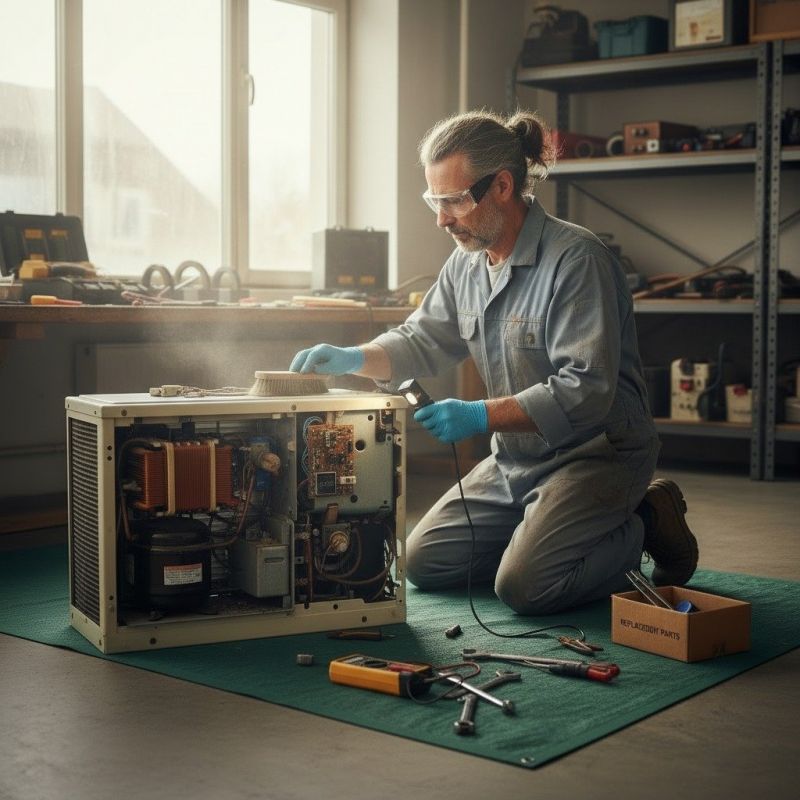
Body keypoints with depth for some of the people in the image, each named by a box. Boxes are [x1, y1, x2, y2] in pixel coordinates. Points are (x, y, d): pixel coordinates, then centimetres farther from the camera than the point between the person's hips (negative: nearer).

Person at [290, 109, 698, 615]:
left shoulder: (576, 259, -22)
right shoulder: (468, 262, 4)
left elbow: (586, 392, -28)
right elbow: (421, 341, 13)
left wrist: (482, 417, -32)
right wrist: (354, 359, -7)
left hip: (598, 453, -8)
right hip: (516, 458, 8)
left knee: (524, 586, -22)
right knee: (425, 563, 6)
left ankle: (644, 529, 3)